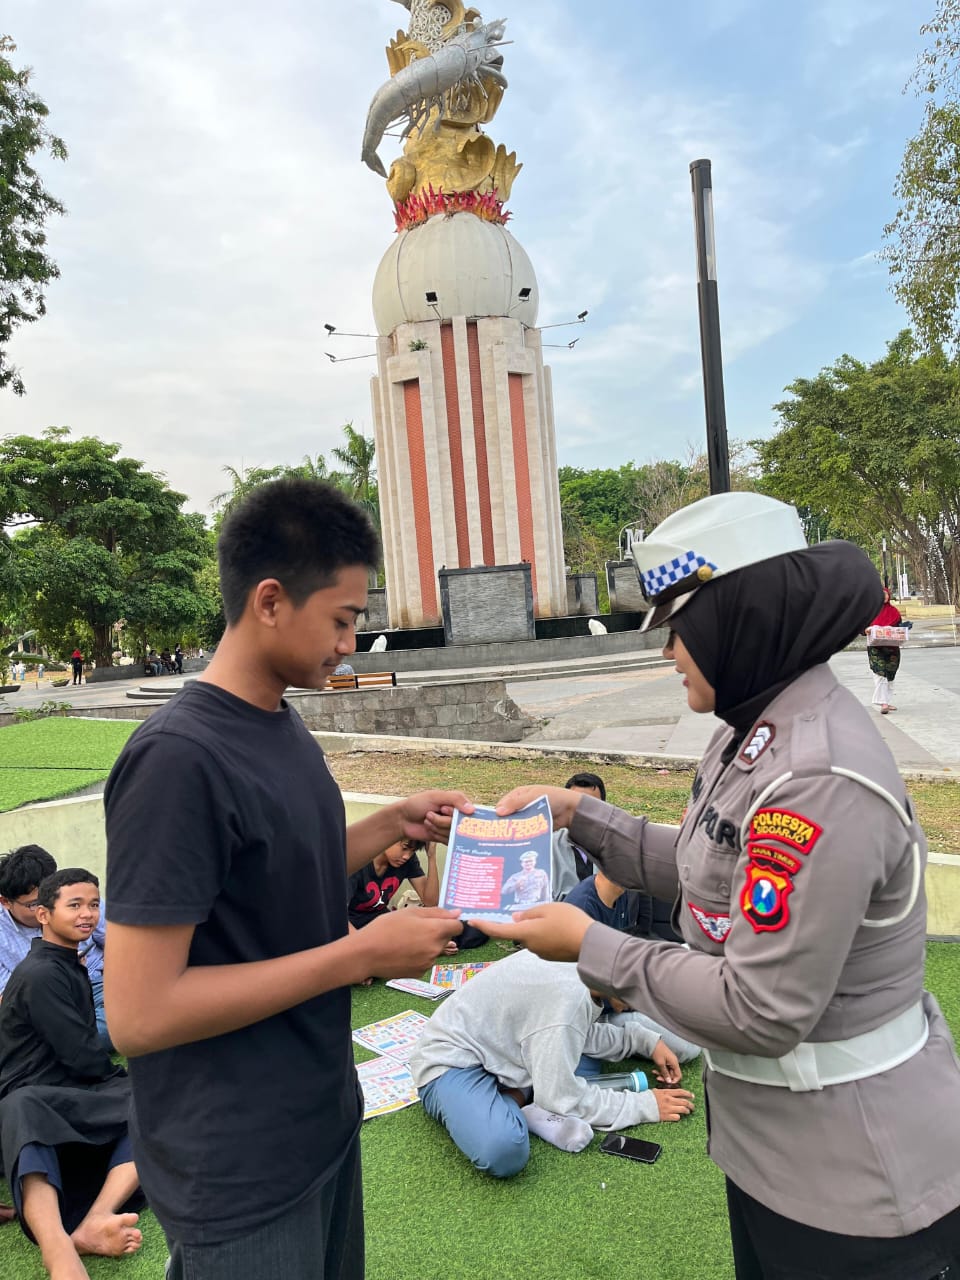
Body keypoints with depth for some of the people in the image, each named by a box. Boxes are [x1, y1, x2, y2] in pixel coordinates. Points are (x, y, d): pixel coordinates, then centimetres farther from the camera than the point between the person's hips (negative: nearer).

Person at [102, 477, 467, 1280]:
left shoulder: (282, 724, 1)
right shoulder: (179, 759, -26)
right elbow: (137, 1015, -25)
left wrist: (395, 824, 0)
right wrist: (360, 955, -24)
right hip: (239, 1180, -8)